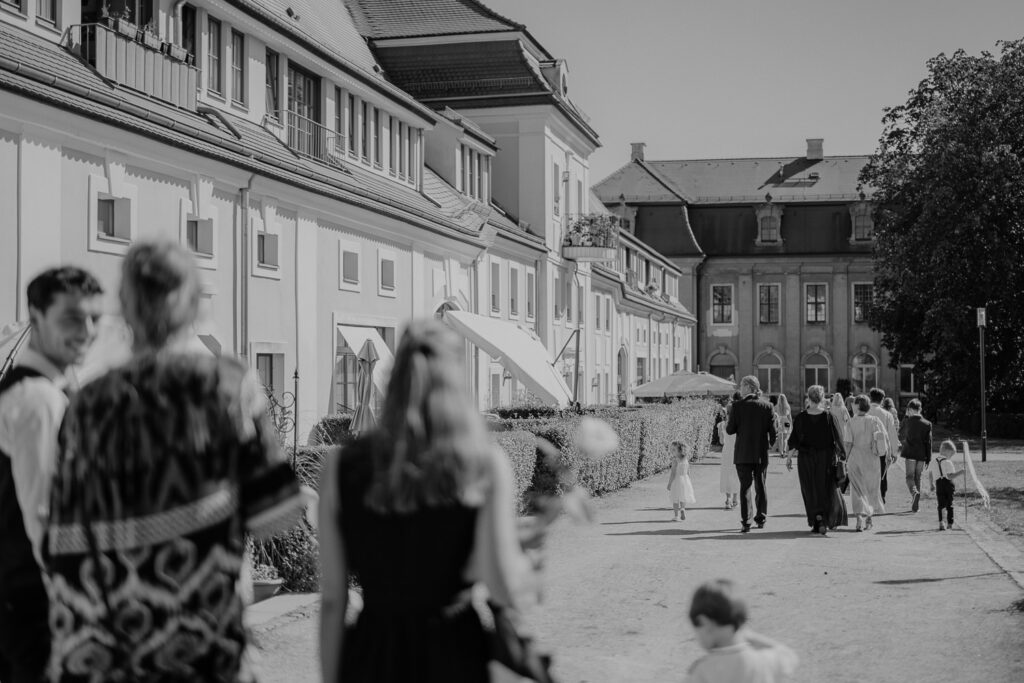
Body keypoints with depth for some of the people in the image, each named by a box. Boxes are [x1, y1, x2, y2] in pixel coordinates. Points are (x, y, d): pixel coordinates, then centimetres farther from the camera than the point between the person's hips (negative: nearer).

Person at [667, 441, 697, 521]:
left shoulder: (675, 460, -15)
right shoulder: (686, 459, 3)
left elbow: (673, 473, -17)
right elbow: (688, 472, 10)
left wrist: (669, 483, -12)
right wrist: (689, 482, 20)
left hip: (676, 480, -5)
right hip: (685, 479, 5)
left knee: (675, 499, 6)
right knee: (683, 498, 17)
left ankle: (676, 516, 8)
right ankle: (682, 509, -9)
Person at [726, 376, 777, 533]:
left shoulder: (738, 405, -9)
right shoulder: (767, 406, -1)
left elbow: (730, 430, -8)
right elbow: (773, 431, -2)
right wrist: (772, 441, 18)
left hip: (743, 454, -3)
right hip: (761, 454, 3)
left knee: (745, 486, 1)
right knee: (760, 486, 16)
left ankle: (746, 522, -5)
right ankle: (761, 519, 22)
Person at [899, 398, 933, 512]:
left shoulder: (906, 422, -5)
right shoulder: (927, 424, 1)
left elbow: (901, 437, 10)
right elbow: (929, 443, 2)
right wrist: (928, 459, 7)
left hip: (909, 453, -3)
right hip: (921, 455, 3)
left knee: (910, 477, 1)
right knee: (918, 478, 11)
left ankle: (914, 492, -31)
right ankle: (915, 504, 12)